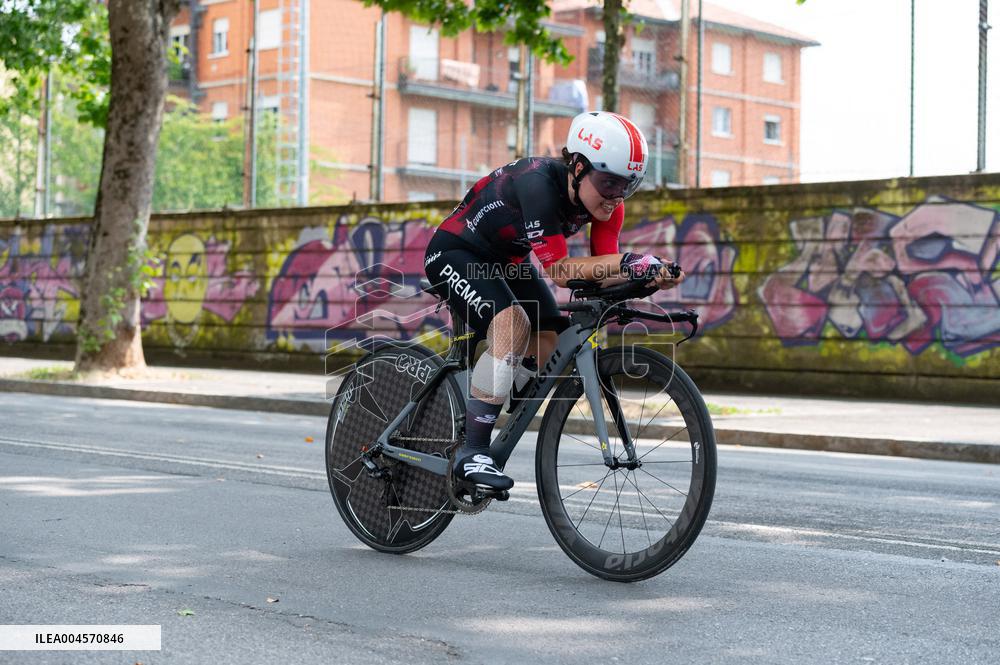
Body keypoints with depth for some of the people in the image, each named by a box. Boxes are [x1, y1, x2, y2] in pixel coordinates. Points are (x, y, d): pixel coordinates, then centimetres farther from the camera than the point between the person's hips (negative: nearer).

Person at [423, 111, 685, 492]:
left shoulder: (606, 200, -14)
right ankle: (470, 453, -25)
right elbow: (558, 270, -36)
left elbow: (604, 272, -15)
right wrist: (625, 261, -46)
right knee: (513, 325, -30)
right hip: (455, 253, -8)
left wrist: (650, 275, -33)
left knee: (552, 346, -6)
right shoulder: (539, 184, -35)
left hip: (506, 261, 8)